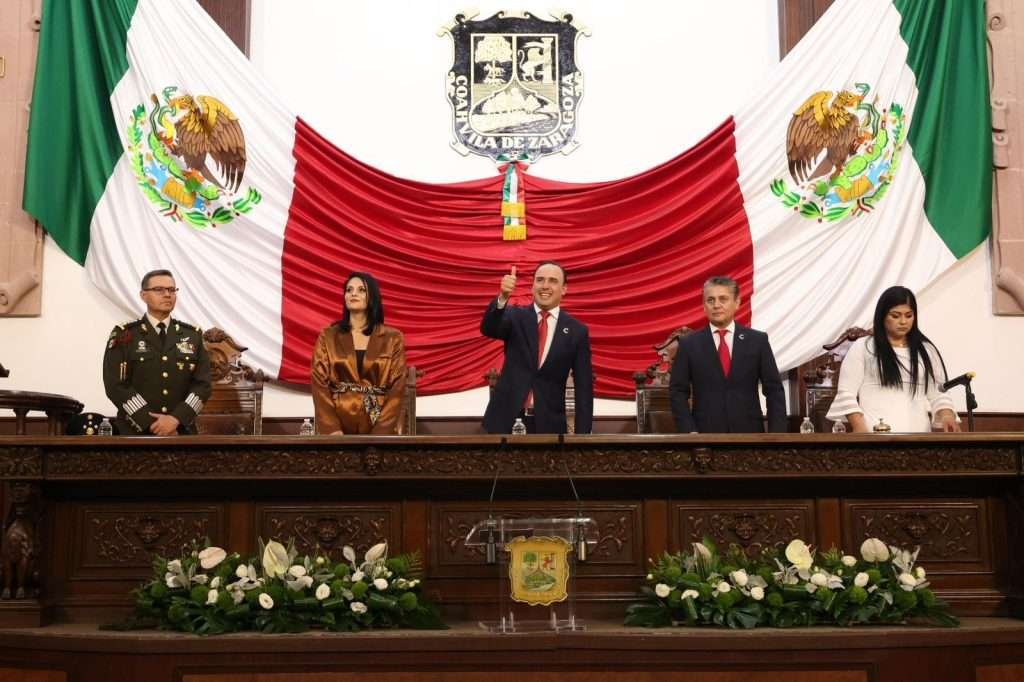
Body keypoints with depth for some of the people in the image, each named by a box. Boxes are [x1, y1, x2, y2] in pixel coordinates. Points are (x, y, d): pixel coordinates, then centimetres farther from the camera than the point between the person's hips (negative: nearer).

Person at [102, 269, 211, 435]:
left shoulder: (193, 335, 10)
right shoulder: (123, 336, 2)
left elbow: (203, 384, 3)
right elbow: (116, 386, -7)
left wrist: (176, 418, -13)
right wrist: (153, 424, -14)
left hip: (182, 431, 3)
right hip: (137, 433, -2)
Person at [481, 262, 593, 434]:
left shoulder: (577, 331, 3)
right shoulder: (515, 316, 4)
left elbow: (583, 387, 2)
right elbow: (488, 329, -17)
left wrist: (582, 434, -5)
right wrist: (502, 297, -36)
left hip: (548, 424, 0)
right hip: (506, 420, 0)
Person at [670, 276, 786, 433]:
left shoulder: (757, 340, 6)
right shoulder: (689, 344, 4)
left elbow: (774, 390, 5)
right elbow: (677, 391, 4)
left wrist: (776, 434, -4)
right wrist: (689, 431, -8)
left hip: (749, 433, 1)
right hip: (706, 434, -1)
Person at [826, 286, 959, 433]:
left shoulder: (926, 350, 18)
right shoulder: (862, 348, 8)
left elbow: (938, 394, 16)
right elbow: (846, 394, 3)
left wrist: (947, 415, -6)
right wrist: (860, 429, -12)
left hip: (917, 434, 3)